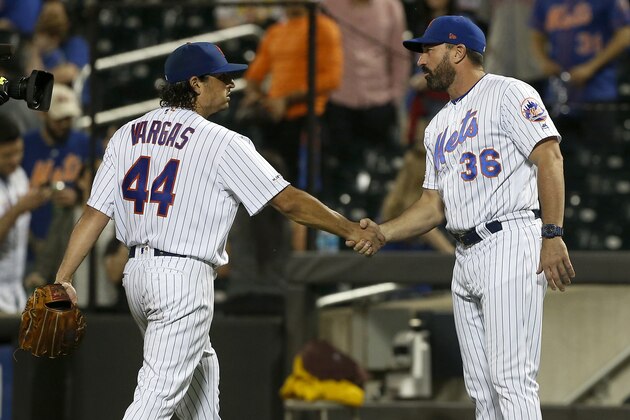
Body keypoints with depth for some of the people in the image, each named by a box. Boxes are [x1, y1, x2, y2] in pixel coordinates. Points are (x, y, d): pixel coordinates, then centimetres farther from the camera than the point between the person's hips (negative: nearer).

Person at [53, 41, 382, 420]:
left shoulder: (128, 134, 8)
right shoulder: (221, 143, -10)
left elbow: (95, 213, 4)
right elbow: (288, 201, -11)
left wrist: (64, 278, 2)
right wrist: (351, 230, -4)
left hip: (137, 274, 8)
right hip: (185, 276, -8)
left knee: (199, 365, 24)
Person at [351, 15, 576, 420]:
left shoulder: (508, 94, -2)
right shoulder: (439, 126, 23)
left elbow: (549, 157, -12)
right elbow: (434, 205, 24)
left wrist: (553, 235, -21)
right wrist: (382, 232, 8)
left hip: (511, 244, -9)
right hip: (466, 257, 9)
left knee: (512, 380, -16)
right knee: (481, 387, 7)